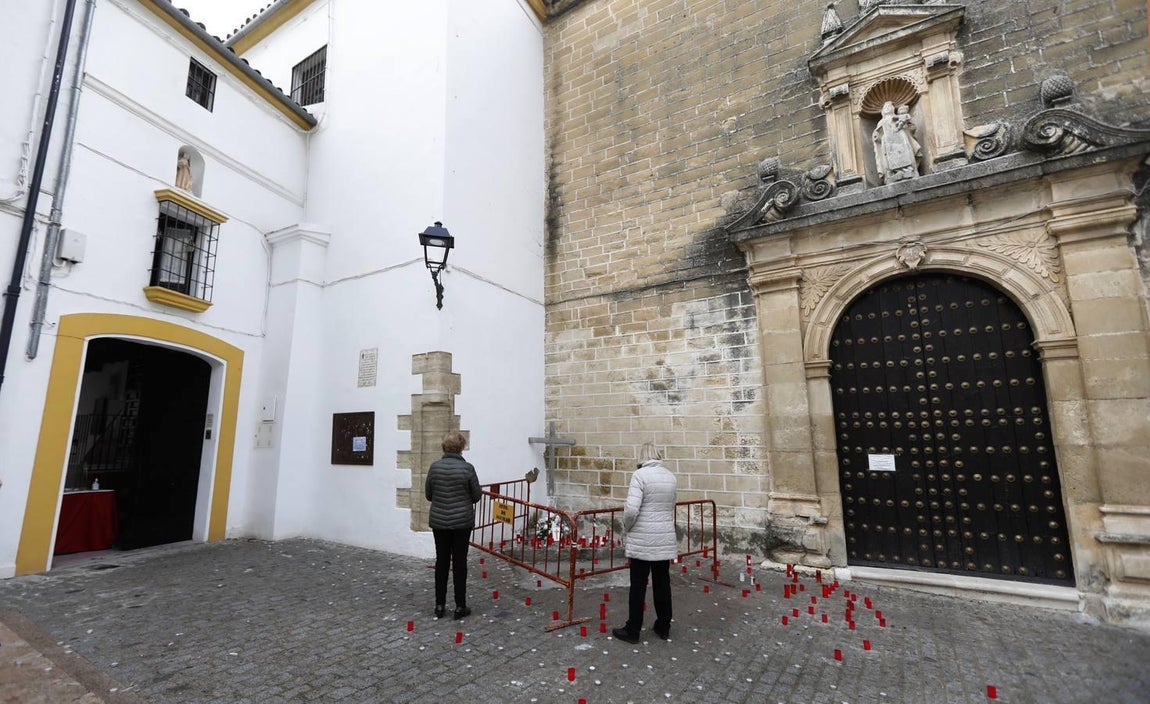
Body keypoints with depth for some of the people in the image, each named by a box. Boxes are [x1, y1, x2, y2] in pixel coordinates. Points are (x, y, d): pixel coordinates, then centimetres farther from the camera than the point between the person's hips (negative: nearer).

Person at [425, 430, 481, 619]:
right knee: (459, 562, 7)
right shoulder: (467, 468, -13)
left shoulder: (435, 466, -6)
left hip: (439, 521, 3)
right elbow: (476, 495, -4)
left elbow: (428, 494, 4)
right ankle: (460, 606, 14)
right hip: (462, 521, -2)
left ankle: (440, 605, 21)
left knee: (441, 561, 13)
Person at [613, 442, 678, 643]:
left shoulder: (640, 474, -14)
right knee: (662, 582, 16)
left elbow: (631, 509, -20)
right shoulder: (670, 476, 5)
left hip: (643, 539, -5)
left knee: (638, 584, 6)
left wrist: (626, 527, -3)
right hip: (665, 538, 5)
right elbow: (671, 507, 12)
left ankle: (632, 631, 17)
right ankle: (663, 627, 29)